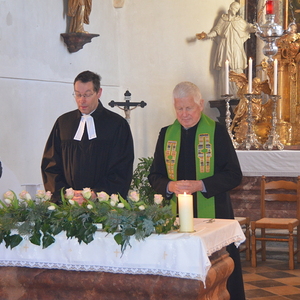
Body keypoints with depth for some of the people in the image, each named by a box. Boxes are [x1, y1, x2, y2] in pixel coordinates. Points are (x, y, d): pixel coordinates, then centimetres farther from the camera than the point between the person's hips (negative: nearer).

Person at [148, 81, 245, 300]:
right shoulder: (167, 134, 11)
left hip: (213, 214, -3)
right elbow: (155, 175, 12)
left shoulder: (217, 131, 0)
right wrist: (170, 186, -10)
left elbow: (234, 175, -5)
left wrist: (200, 185, -17)